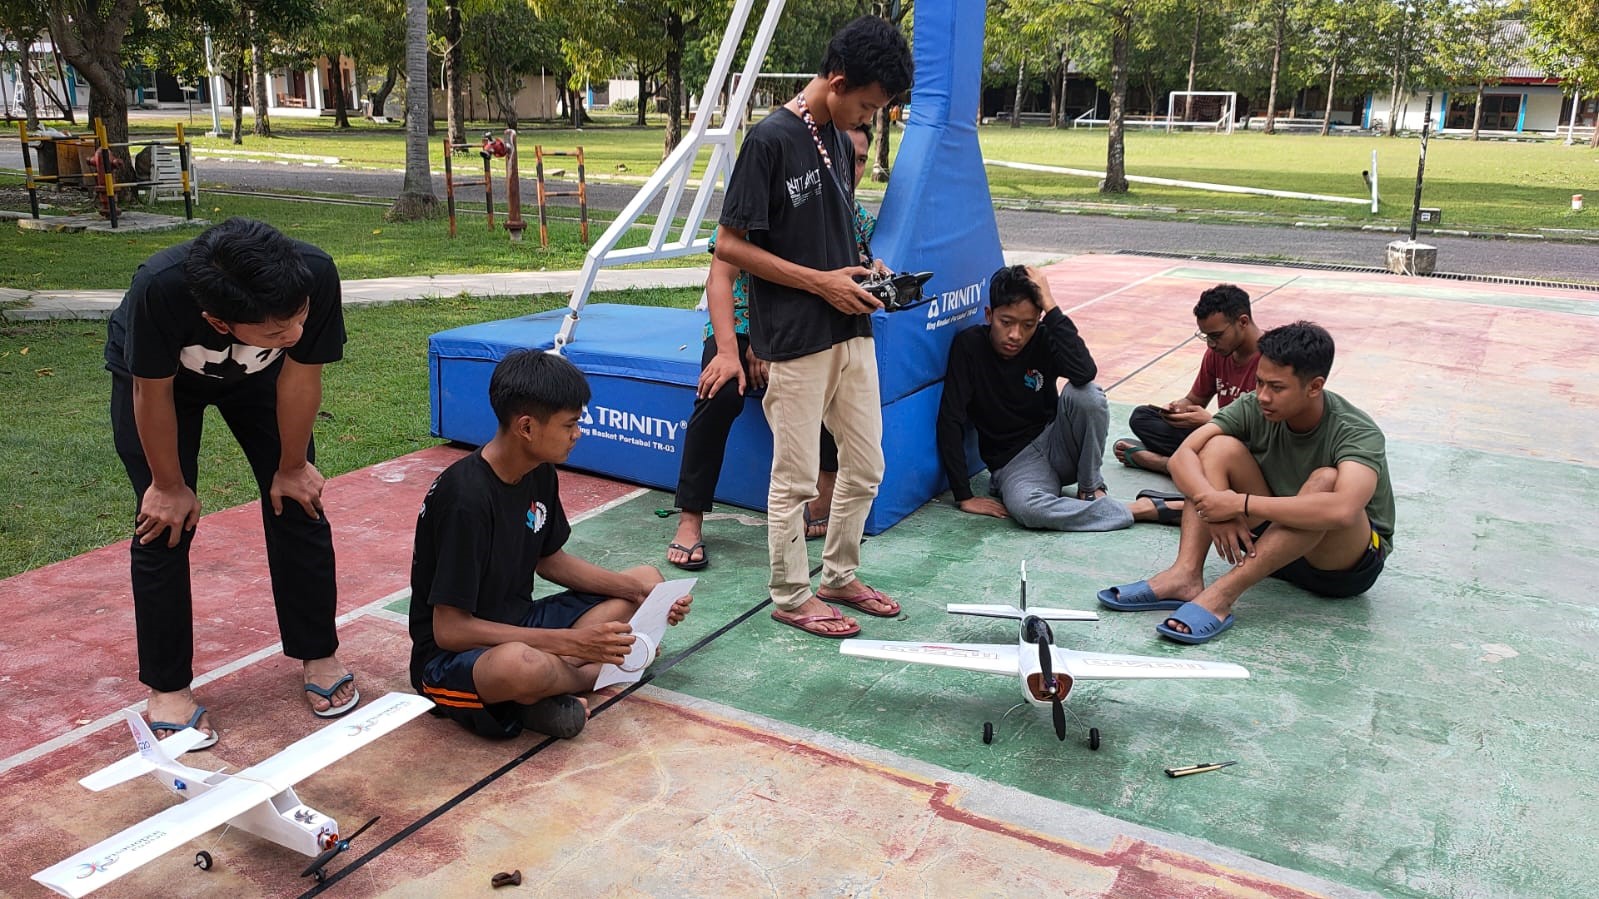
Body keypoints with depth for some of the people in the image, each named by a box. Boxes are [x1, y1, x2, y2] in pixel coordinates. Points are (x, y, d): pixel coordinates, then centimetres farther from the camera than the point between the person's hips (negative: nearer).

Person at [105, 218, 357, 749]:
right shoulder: (160, 289, -44)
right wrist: (170, 485, -12)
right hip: (155, 373, -2)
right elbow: (153, 394, -26)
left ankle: (319, 655, 17)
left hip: (257, 374, 2)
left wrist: (291, 468, -9)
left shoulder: (315, 275, -40)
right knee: (165, 524, -6)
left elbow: (300, 376, -22)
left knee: (298, 508, -1)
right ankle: (167, 688, 10)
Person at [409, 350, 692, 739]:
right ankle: (592, 672, -6)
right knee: (521, 664, -43)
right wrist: (571, 642, -26)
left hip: (518, 624, 9)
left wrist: (638, 589, -1)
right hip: (449, 658, -9)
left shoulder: (539, 473, -1)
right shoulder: (466, 498, -27)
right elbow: (449, 629, -25)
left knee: (648, 579, 8)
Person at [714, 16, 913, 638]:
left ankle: (839, 577, 32)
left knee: (864, 467, 14)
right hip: (795, 339, -8)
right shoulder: (771, 140, -13)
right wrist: (820, 282, -16)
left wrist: (864, 277, 3)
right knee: (795, 480, 4)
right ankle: (791, 597, 20)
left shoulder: (837, 142, 11)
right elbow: (729, 245, -15)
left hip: (851, 331, 8)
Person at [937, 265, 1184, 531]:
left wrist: (1050, 306, -27)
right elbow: (950, 422, -13)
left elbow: (1085, 372, -31)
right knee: (1026, 507, -37)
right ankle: (1144, 509, -22)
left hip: (1056, 443, 2)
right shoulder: (969, 346, -12)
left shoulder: (1043, 339, -9)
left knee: (1086, 393, -29)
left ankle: (1090, 488, -7)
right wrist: (964, 496, -17)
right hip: (1013, 461, -1)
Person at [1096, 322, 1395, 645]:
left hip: (1348, 561, -5)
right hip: (1273, 539, 5)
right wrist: (1213, 503, -36)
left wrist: (1241, 504, -41)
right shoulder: (1254, 408, -10)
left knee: (1325, 479, -36)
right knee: (1220, 446, -15)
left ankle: (1222, 595, -40)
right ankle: (1186, 575, -32)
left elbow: (1342, 511, -44)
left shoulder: (1358, 433, -25)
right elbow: (1182, 456, -16)